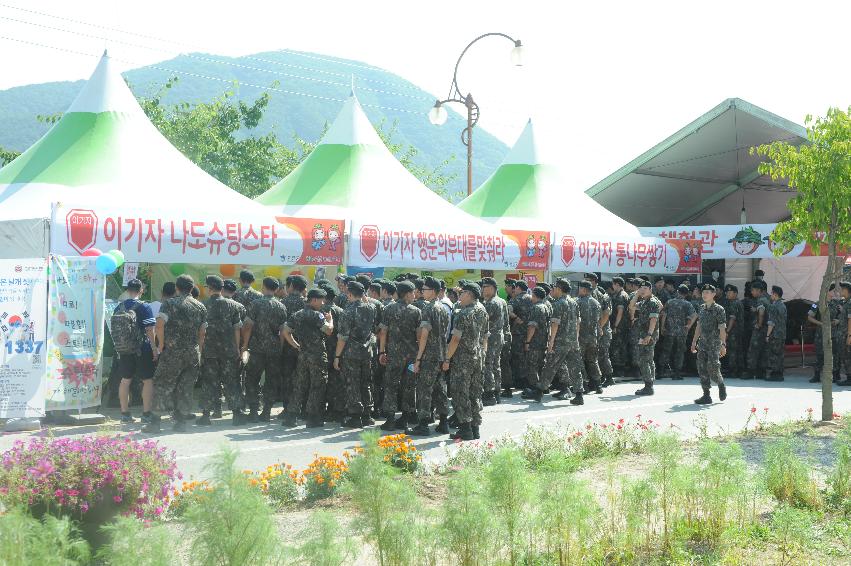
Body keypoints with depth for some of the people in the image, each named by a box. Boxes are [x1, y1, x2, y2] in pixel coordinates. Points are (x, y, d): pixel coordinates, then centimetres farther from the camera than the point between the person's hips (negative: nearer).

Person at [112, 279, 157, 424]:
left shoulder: (119, 308, 4)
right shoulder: (143, 307, -10)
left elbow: (114, 329, 10)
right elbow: (149, 330, -13)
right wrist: (155, 349, -6)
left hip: (124, 350, 5)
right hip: (142, 349, -5)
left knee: (125, 380, 11)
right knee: (148, 380, 3)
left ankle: (125, 413, 13)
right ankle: (146, 414, -1)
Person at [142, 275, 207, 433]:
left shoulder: (169, 304, -2)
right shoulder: (200, 307, 9)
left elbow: (159, 325, -14)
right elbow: (202, 333, 10)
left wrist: (162, 345, -4)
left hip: (173, 353, -3)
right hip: (193, 353, 3)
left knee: (162, 385, 2)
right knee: (184, 388, 11)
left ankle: (155, 422, -2)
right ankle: (179, 421, 9)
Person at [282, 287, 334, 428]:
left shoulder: (298, 315, 10)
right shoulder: (317, 315, -11)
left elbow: (285, 331, 9)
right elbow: (328, 331, -18)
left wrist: (296, 346, 12)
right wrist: (330, 320, 1)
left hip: (302, 354, 7)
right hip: (318, 355, -7)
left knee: (299, 386, 11)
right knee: (317, 387, 1)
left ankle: (290, 416, 8)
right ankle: (313, 419, 2)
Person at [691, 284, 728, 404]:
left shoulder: (719, 309, -8)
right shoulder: (701, 308, 12)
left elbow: (722, 329, -11)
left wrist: (723, 345, -17)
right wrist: (694, 342, 16)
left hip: (714, 344, -6)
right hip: (702, 344, 6)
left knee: (712, 369, -10)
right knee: (702, 369, 1)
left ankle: (721, 385, 20)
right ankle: (706, 396, 5)